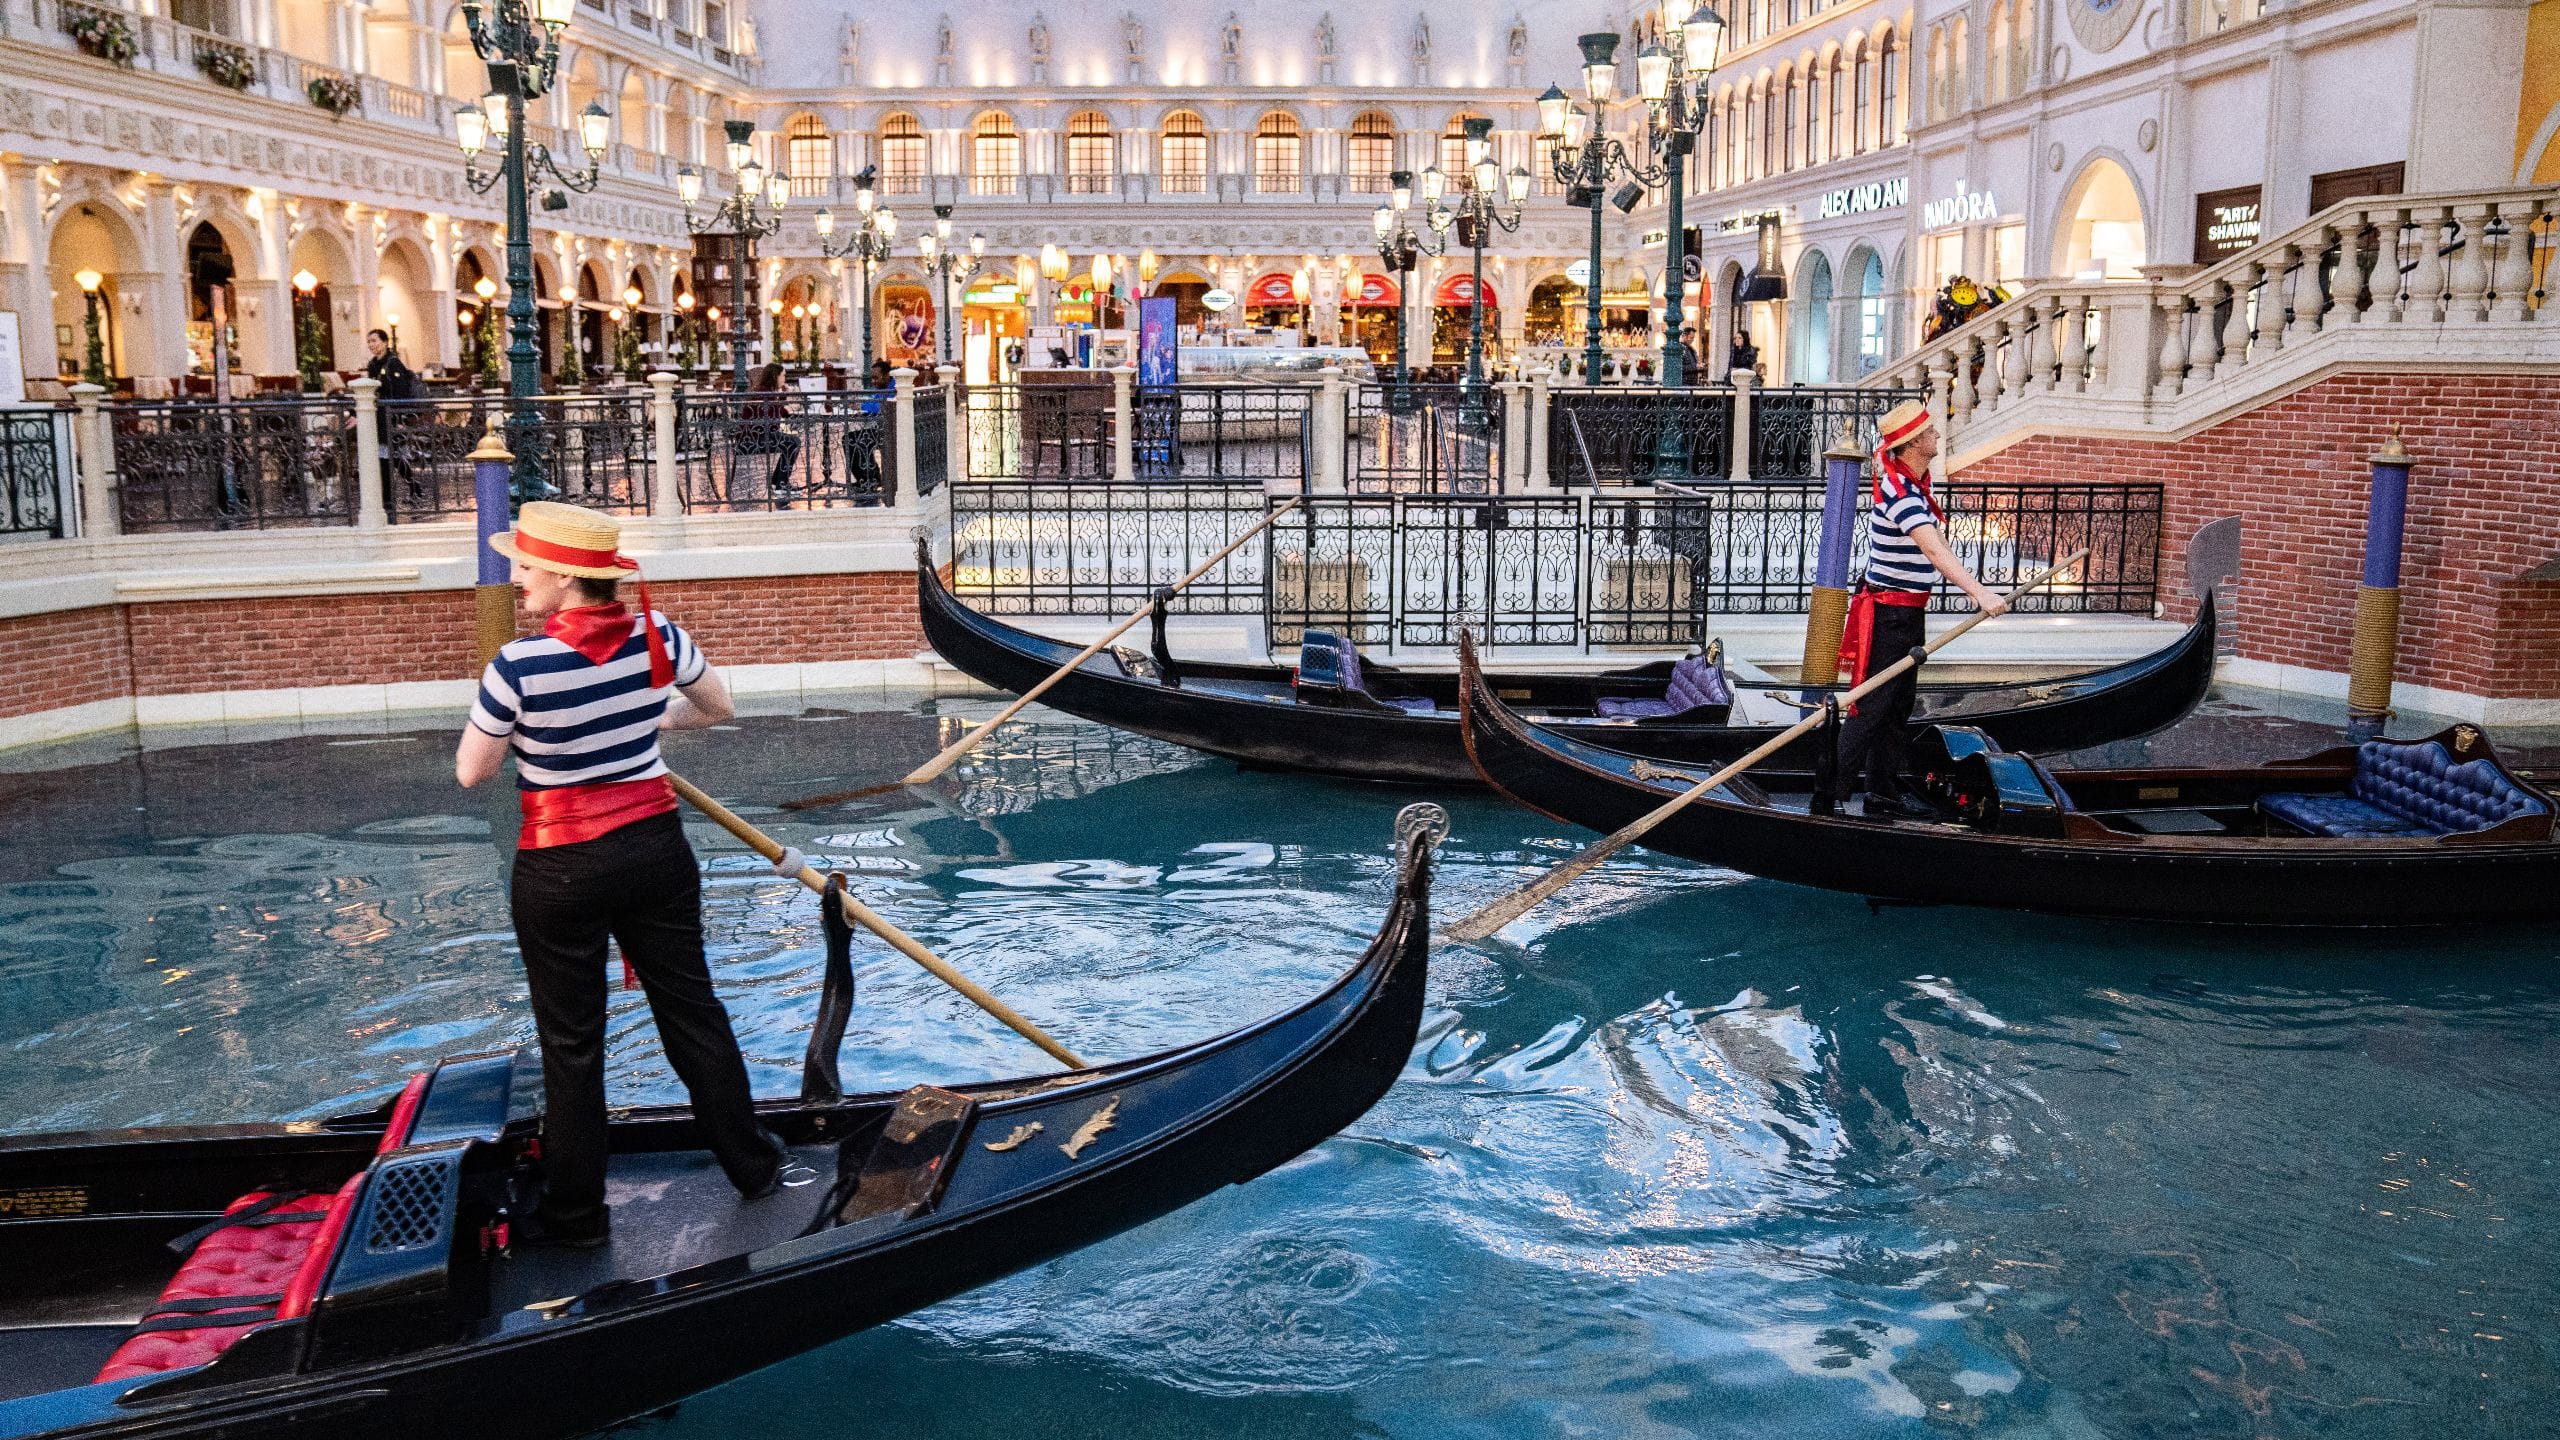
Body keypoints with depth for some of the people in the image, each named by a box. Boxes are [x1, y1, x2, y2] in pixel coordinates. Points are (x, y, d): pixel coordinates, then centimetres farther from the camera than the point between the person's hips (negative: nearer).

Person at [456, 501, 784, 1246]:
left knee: (571, 1042, 9)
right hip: (656, 849, 4)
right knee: (693, 1009, 17)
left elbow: (471, 771, -8)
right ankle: (753, 1165, 29)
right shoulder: (656, 636, -6)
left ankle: (576, 1213, 21)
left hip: (561, 870, -4)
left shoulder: (520, 664, -19)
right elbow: (717, 708, 11)